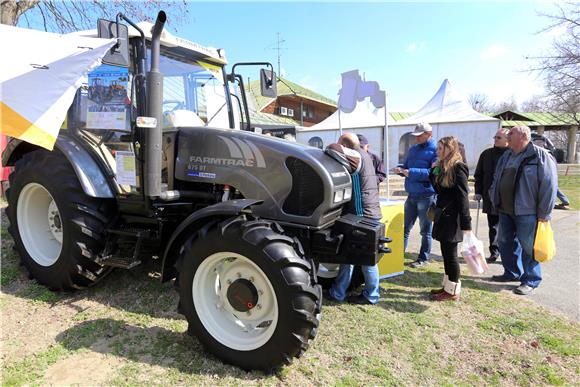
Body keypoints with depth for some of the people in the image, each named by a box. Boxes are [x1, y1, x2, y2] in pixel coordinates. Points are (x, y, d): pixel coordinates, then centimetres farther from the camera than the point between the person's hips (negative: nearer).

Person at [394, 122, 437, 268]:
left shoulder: (435, 150, -9)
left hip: (426, 196, -6)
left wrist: (411, 172, -25)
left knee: (425, 230, 7)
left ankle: (423, 258, 20)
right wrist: (400, 169, -5)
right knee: (405, 226, 11)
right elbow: (406, 166, 18)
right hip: (411, 195, 7)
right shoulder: (413, 149, 14)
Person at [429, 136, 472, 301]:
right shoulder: (442, 167, 12)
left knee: (450, 254, 1)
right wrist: (435, 169, 4)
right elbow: (437, 188, 12)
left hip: (452, 218, -8)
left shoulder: (458, 168, -13)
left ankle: (453, 291, 13)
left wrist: (466, 224, -18)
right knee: (446, 253, 15)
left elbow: (463, 197, -17)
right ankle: (447, 286, 26)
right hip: (443, 216, 8)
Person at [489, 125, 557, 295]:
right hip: (505, 210, 8)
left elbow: (549, 185, -14)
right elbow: (497, 179, 22)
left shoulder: (540, 155, -10)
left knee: (528, 247, 1)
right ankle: (512, 273, 32)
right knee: (505, 243, 15)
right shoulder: (506, 156, 13)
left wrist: (544, 213, -14)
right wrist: (494, 200, 10)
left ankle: (530, 280, 15)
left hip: (526, 212, -8)